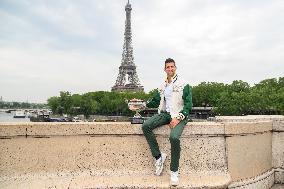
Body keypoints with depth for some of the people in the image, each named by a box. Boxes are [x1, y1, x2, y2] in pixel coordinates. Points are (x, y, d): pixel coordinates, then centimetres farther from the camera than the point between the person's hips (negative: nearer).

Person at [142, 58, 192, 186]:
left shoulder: (184, 85, 2)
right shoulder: (163, 86, 17)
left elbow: (188, 105, -5)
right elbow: (155, 101, 27)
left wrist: (178, 118, -17)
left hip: (179, 115, -5)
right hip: (165, 113, 5)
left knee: (174, 137, -32)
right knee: (145, 126, -20)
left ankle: (174, 172, -14)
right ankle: (158, 156, -11)